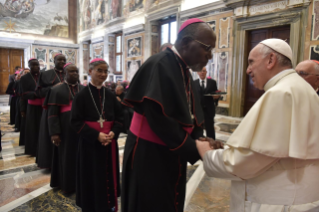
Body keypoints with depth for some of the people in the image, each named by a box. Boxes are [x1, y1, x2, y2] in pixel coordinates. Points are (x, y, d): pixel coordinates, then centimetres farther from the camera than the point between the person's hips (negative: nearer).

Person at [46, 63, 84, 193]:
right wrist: (54, 132, -14)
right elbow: (52, 113, -6)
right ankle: (67, 183, 24)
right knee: (67, 156, 7)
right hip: (66, 129, -3)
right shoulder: (57, 90, -1)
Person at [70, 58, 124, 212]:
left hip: (109, 142, 3)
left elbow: (119, 118, 7)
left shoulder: (110, 95, 5)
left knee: (109, 176, 12)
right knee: (91, 179, 7)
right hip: (90, 143, -3)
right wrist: (96, 135, -19)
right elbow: (76, 121, -9)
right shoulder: (82, 95, -5)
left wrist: (113, 133, -12)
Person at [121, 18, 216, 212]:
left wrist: (200, 140, -7)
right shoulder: (159, 65, -19)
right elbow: (159, 118, -26)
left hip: (172, 156, 9)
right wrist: (196, 149, -21)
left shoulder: (184, 71, 8)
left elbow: (189, 114, 10)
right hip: (149, 156, -8)